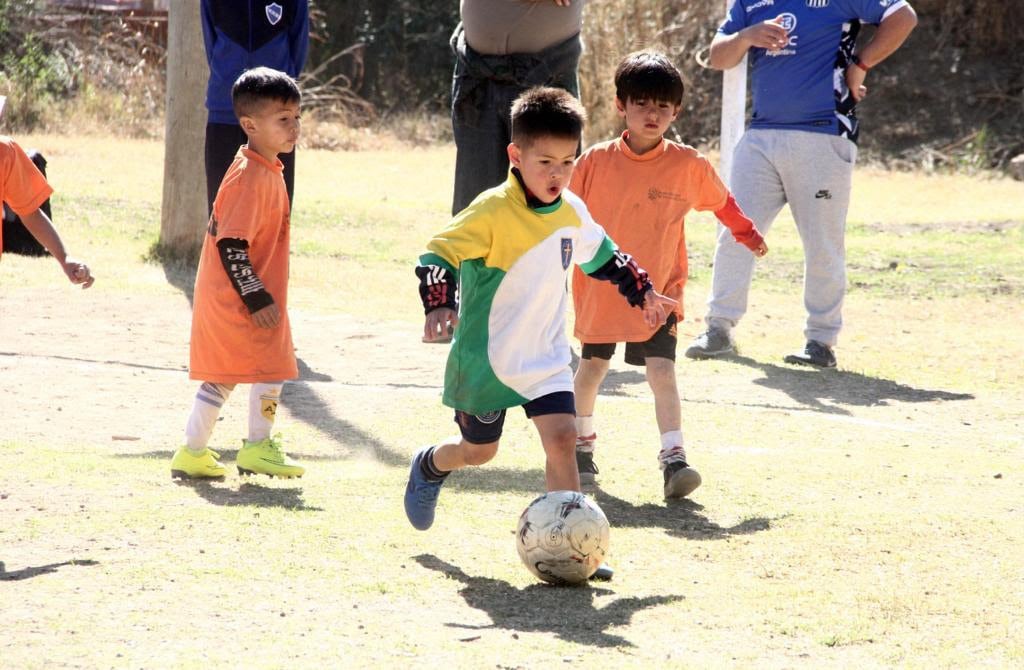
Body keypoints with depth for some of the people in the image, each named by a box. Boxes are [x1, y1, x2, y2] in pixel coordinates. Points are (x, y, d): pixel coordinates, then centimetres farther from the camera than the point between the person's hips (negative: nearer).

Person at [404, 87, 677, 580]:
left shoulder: (572, 212, 0)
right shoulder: (493, 211, -21)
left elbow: (602, 256, 20)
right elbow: (438, 255, -25)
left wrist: (642, 291, 25)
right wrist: (439, 304, -40)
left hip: (545, 358, 4)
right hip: (485, 357, -4)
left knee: (561, 438, -13)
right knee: (479, 450, 14)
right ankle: (430, 466, 48)